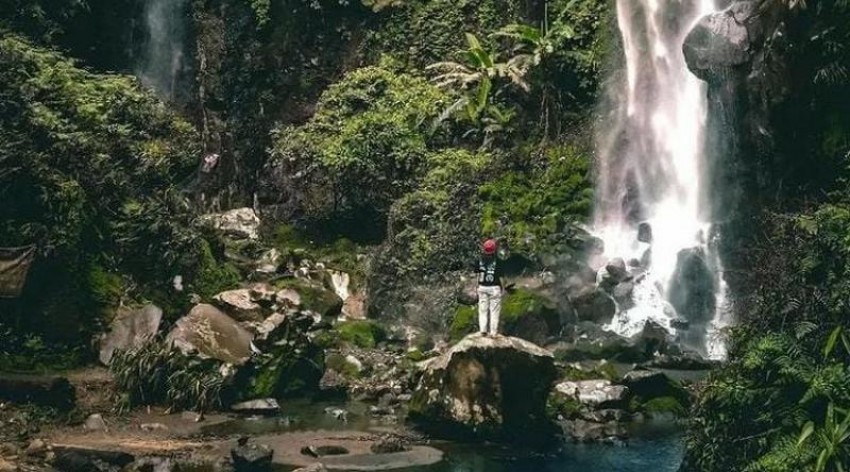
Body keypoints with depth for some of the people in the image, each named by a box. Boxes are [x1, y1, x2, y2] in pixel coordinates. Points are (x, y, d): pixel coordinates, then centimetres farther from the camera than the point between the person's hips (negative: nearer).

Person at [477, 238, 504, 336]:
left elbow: (477, 274, 1)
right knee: (494, 310, 5)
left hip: (482, 287, 3)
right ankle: (493, 331, 6)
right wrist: (503, 287, 5)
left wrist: (478, 285, 13)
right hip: (494, 288, -3)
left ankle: (483, 329, 7)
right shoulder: (497, 261, -14)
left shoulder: (480, 260, -4)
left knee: (483, 309, 11)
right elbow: (500, 276, -9)